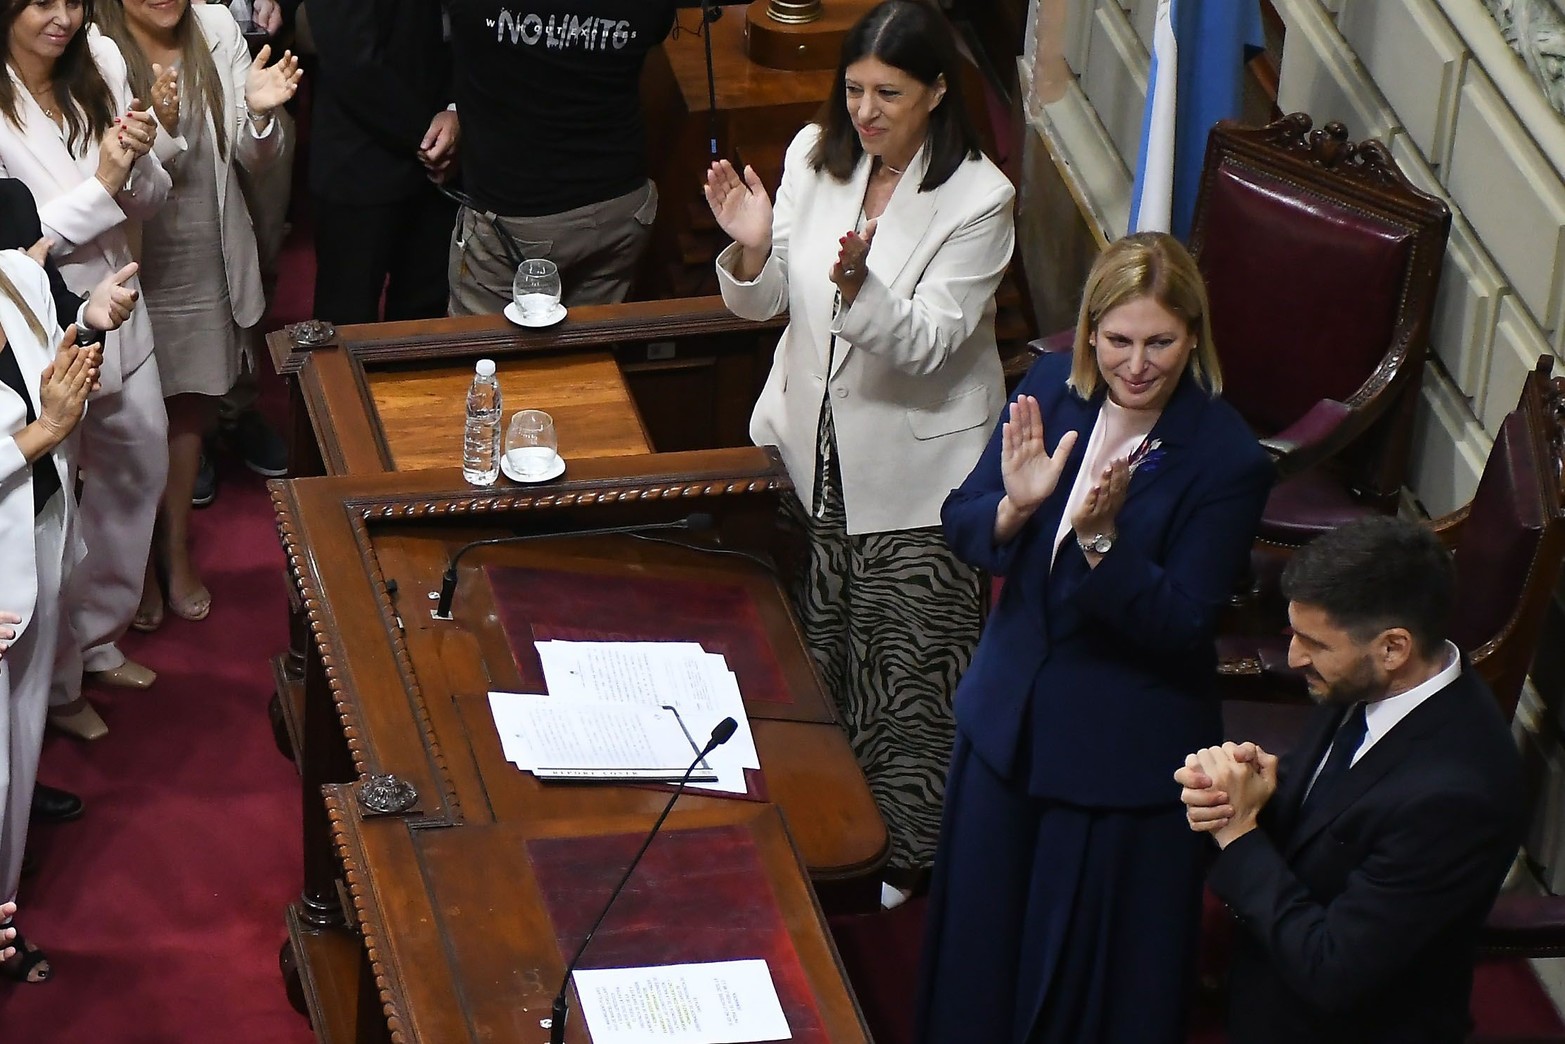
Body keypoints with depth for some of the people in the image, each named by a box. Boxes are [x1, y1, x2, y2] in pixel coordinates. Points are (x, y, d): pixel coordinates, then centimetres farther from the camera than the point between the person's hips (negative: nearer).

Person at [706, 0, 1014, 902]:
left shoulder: (979, 199, -17)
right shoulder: (815, 157, -3)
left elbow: (928, 346, -23)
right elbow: (765, 303, 2)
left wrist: (858, 285, -41)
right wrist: (752, 251, -20)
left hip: (915, 465, -5)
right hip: (811, 441, 5)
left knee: (908, 667, 4)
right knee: (812, 643, 17)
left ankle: (905, 852, 21)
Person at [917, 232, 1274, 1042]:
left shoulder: (1228, 460, -21)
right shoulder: (1050, 391, -7)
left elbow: (1183, 629, -21)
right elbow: (960, 525, -2)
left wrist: (1101, 538, -35)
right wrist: (1016, 506, -24)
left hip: (1126, 754, -5)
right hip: (1008, 717, 5)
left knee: (1099, 972, 12)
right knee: (981, 941, 21)